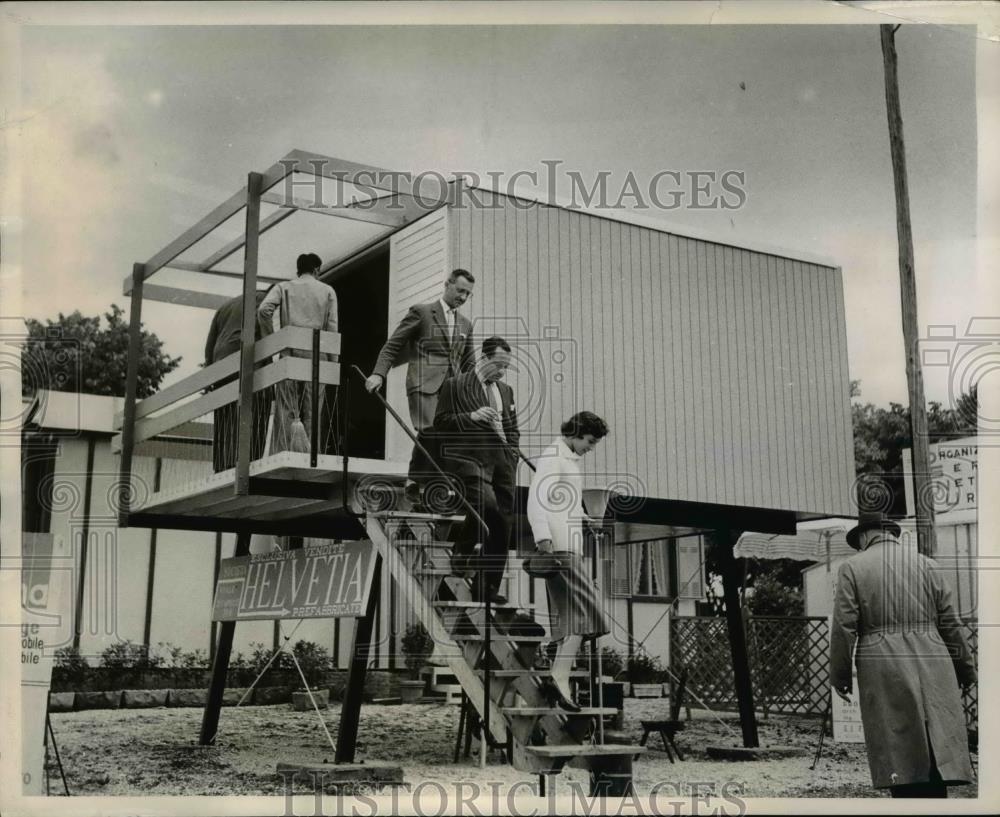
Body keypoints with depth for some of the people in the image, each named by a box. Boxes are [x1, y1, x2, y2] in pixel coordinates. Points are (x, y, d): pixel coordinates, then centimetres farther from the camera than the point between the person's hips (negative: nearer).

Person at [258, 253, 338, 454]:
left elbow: (264, 309, -4)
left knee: (287, 410, -1)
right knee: (311, 413, 3)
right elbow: (332, 328, 5)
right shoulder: (328, 291, 14)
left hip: (291, 352, 0)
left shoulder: (284, 287, 13)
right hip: (317, 355, 1)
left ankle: (285, 453, -23)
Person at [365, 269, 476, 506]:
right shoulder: (421, 312, 7)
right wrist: (379, 373, -9)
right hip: (424, 382, -5)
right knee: (430, 431, -25)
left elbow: (469, 364, 28)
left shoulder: (466, 324, 23)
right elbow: (392, 346, 4)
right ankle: (414, 483, -15)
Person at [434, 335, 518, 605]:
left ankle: (487, 588, 9)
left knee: (502, 524, 0)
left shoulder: (506, 390, 23)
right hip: (469, 459, -6)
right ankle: (462, 550, -4)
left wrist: (512, 456, 12)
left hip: (500, 461, 6)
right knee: (487, 504, -31)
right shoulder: (454, 386, 5)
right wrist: (471, 417, -15)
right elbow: (440, 423, -2)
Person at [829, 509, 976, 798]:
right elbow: (950, 624, 13)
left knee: (900, 764, 0)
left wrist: (839, 675, 7)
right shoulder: (927, 565, 11)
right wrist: (966, 670, 22)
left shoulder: (852, 568, 3)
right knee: (936, 758, 4)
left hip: (883, 673, -2)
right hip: (933, 667, 3)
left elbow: (844, 627, -2)